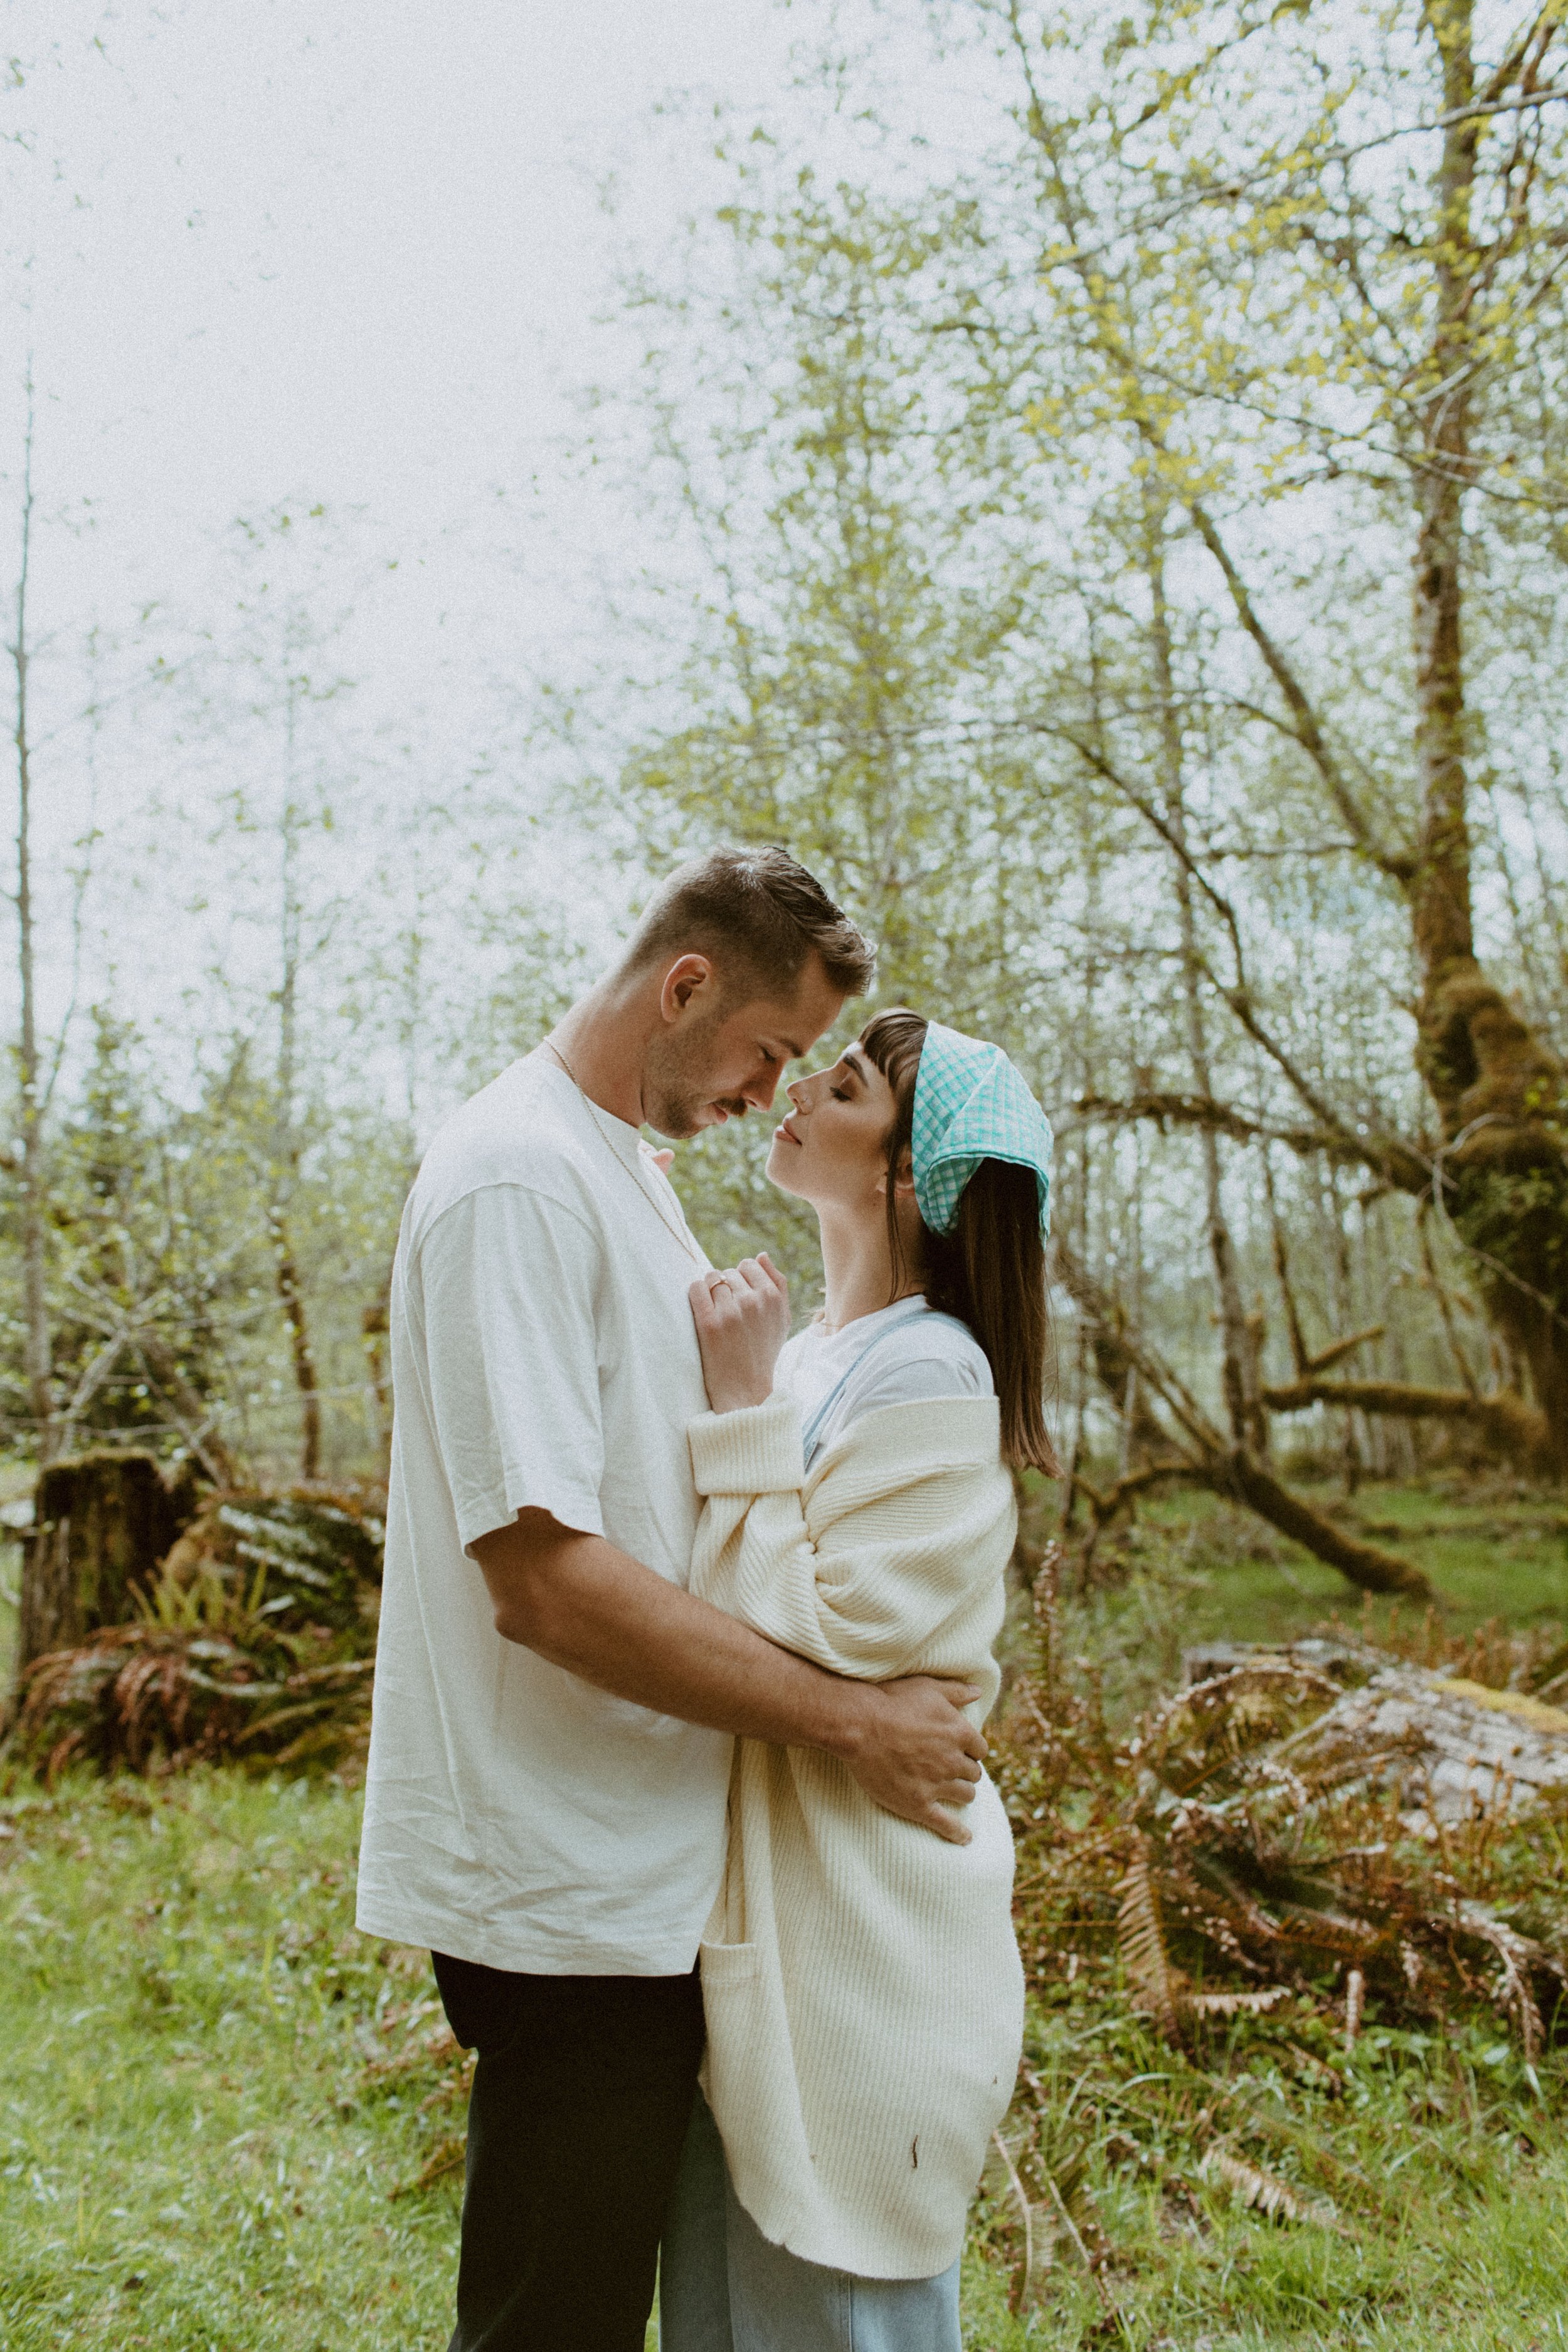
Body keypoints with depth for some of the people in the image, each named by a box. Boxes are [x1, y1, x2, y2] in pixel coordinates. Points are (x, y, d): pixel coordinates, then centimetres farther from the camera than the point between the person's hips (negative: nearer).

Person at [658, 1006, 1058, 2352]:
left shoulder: (927, 1374, -19)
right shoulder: (810, 1357, 9)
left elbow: (825, 1637, -24)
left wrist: (745, 1410, -20)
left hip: (861, 1931, -8)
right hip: (755, 1902, 8)